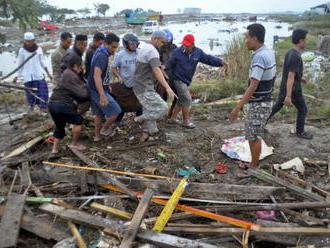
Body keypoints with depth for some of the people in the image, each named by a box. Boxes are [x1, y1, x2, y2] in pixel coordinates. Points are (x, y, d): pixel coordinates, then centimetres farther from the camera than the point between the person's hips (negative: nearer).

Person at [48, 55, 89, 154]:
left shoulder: (67, 73, 17)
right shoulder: (71, 77, -14)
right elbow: (82, 93, -17)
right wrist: (85, 86, 2)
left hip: (52, 104, 10)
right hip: (62, 105, -10)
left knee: (60, 126, 24)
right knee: (78, 121, 7)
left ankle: (55, 148, 27)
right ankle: (74, 144, 16)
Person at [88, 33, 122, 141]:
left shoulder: (100, 53, 10)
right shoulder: (102, 56, -23)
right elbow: (96, 76, -34)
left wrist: (107, 86, 30)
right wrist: (102, 95, -41)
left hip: (95, 90, 10)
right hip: (98, 91, -10)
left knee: (99, 113, 20)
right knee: (115, 111, -3)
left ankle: (97, 136, 31)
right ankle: (104, 129, 15)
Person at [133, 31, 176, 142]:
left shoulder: (144, 49, 15)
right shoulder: (152, 51, -17)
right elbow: (156, 71, -31)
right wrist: (167, 87, -38)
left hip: (140, 87, 10)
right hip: (145, 89, -10)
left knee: (149, 110, 17)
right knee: (162, 108, -7)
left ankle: (145, 134, 21)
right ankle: (140, 119, 5)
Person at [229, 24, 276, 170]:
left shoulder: (259, 57, -23)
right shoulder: (269, 52, 7)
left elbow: (253, 86, -28)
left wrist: (237, 107, -27)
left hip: (258, 105, -9)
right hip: (264, 102, 9)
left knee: (253, 137, 3)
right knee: (254, 136, 19)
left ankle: (254, 168, 17)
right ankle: (254, 164, 31)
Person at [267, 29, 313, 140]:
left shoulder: (290, 52, 2)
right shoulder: (296, 57, -26)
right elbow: (290, 77, -32)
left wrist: (299, 78, 28)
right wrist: (288, 96, -34)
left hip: (284, 87, 8)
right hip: (293, 90, -8)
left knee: (277, 106, 20)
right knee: (302, 110, 11)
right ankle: (300, 131, 26)